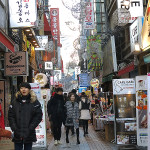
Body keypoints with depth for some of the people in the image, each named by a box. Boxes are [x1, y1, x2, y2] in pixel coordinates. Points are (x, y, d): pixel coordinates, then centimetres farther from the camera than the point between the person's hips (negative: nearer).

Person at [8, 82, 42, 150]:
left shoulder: (35, 102, 2)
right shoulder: (14, 102, 7)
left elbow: (38, 116, -4)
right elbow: (10, 116, 3)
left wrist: (30, 128, -12)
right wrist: (14, 128, -10)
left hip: (29, 135, -1)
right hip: (17, 135, 1)